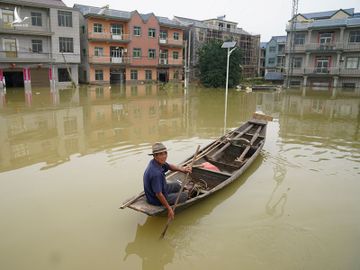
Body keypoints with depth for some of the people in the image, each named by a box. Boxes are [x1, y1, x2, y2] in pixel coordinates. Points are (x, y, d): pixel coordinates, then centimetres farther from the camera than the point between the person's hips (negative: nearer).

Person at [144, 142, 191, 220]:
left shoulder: (158, 162, -11)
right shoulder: (156, 173, -38)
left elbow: (170, 166, 6)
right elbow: (159, 195, -32)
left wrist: (182, 169, -10)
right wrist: (169, 208, -23)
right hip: (157, 200, -8)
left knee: (177, 185, 26)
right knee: (185, 195, 6)